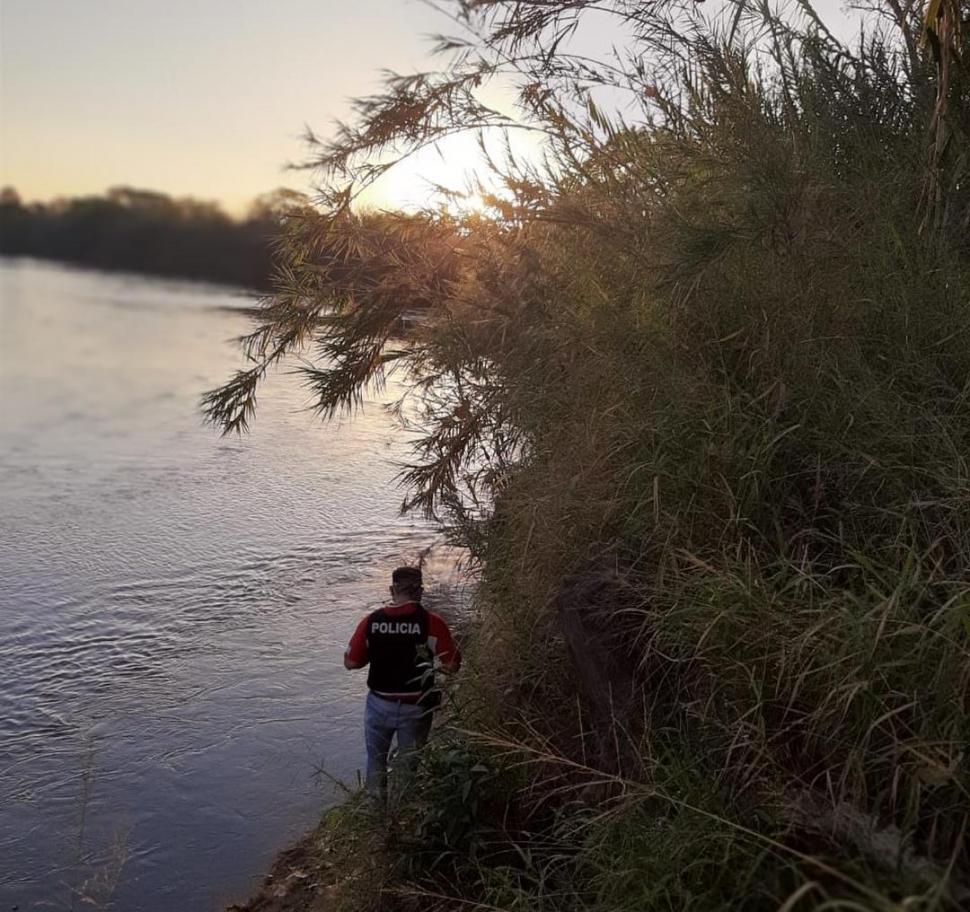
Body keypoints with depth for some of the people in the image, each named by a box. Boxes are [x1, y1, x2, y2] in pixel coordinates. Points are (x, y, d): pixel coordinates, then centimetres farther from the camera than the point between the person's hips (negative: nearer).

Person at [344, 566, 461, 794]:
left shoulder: (371, 621, -10)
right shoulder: (431, 622, -16)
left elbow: (350, 662, -4)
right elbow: (452, 666, -17)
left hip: (379, 704, 2)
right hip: (415, 707, -2)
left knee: (376, 761, 23)